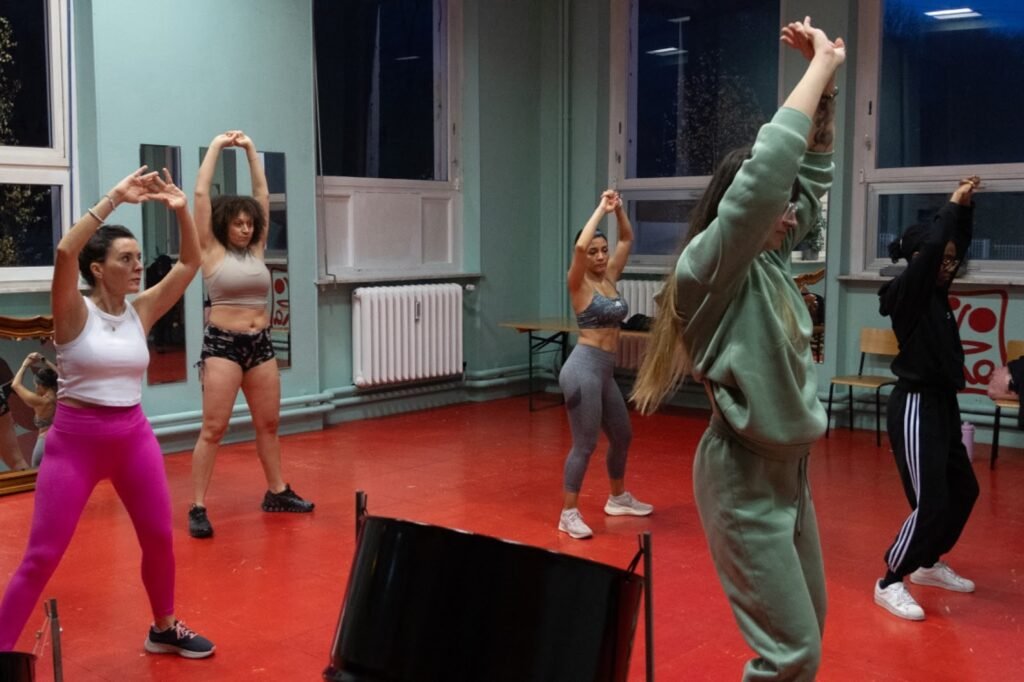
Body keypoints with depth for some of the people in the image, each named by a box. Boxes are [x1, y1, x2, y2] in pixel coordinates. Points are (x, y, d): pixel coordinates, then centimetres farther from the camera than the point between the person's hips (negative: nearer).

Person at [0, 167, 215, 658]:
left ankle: (164, 629, 34)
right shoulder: (74, 313, -11)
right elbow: (64, 252, -28)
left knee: (159, 537, 13)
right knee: (41, 556, -2)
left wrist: (181, 210, -11)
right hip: (76, 438, -5)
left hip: (134, 435, 5)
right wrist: (114, 199, -27)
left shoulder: (141, 311, 2)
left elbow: (190, 263, 2)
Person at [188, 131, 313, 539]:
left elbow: (263, 196, 13)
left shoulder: (256, 249, 10)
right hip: (222, 343, -5)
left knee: (269, 423, 13)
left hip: (260, 343, 6)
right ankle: (197, 507, -1)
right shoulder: (212, 251, -3)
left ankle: (276, 492, 27)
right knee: (214, 428, -6)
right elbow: (201, 194, -6)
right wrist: (216, 146, 0)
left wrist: (251, 150, 14)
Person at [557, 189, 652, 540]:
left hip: (605, 371, 9)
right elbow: (579, 247, -26)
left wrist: (619, 210, 2)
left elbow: (627, 239, 17)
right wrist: (601, 209, -18)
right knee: (585, 444, -7)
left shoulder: (609, 277, 11)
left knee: (622, 436, 20)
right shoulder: (579, 283, -8)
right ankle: (569, 514, 3)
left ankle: (618, 499, 39)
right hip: (584, 369, -8)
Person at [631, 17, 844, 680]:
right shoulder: (712, 266, -17)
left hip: (788, 468, 9)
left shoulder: (769, 261, 5)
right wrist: (821, 65, -19)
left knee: (807, 628, 18)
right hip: (745, 477, -9)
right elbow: (768, 167, -30)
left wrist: (827, 81, 4)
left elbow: (811, 172, 15)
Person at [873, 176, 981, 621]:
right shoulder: (907, 292, -14)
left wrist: (966, 207, 5)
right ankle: (890, 584, 5)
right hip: (915, 406, -10)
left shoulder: (936, 292, 9)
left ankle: (928, 565, 34)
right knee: (930, 503, -10)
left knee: (963, 490, 18)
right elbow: (931, 245, -27)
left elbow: (957, 245, 19)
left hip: (943, 403, 10)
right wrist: (953, 203, -14)